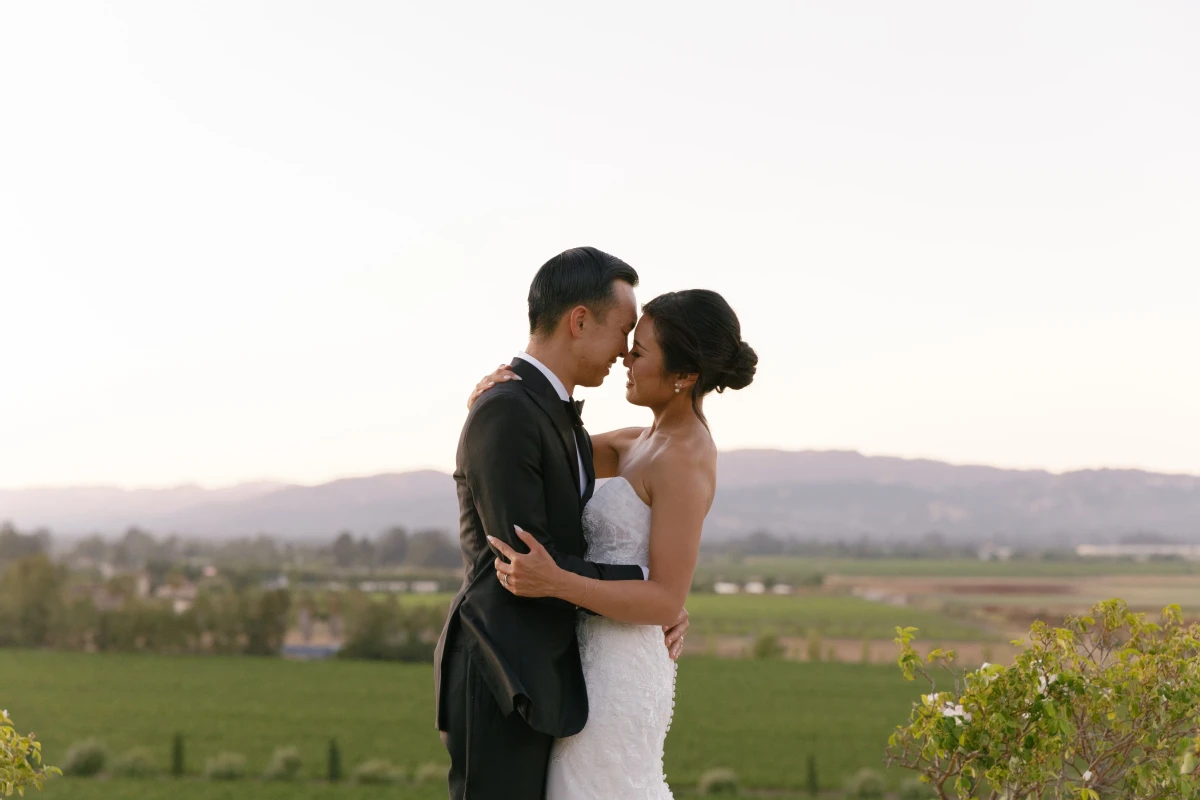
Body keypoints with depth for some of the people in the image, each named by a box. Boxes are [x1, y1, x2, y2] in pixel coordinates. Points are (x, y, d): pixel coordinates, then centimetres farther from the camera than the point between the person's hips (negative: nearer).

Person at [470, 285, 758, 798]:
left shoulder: (685, 466, -17)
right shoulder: (651, 443, 12)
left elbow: (667, 601, -19)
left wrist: (556, 583, -31)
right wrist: (501, 396, -6)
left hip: (616, 678, -10)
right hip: (607, 665, 10)